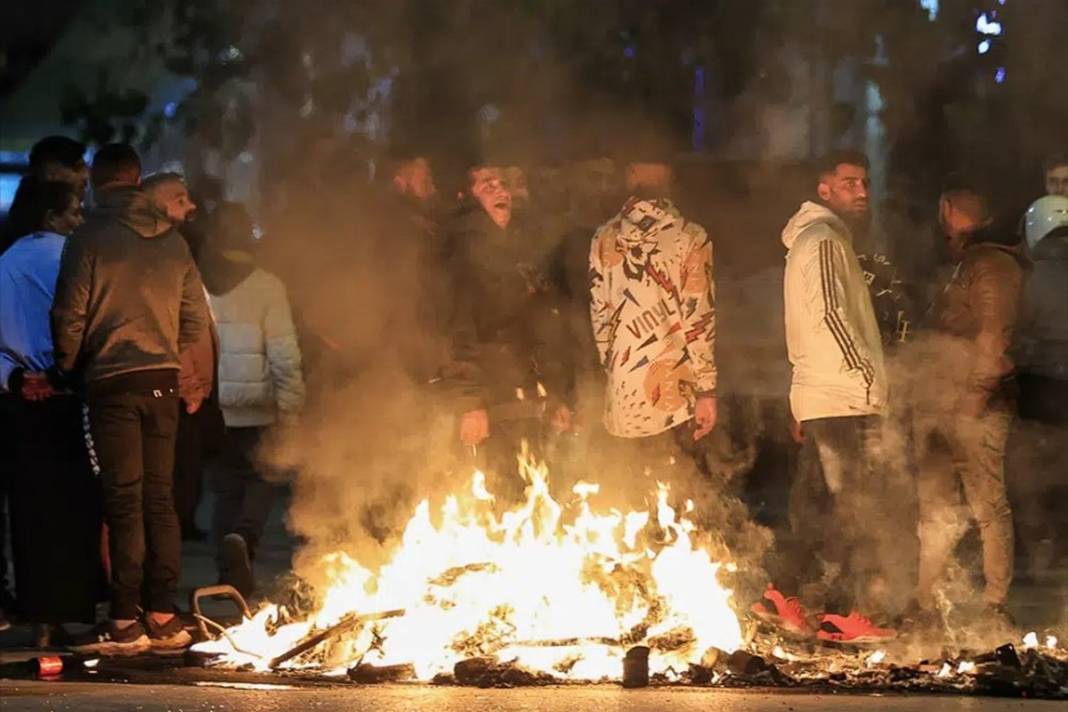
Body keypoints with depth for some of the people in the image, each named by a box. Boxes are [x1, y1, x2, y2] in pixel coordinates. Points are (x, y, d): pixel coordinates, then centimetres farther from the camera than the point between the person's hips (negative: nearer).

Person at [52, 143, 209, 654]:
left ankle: (124, 622, -5)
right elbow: (195, 319, 9)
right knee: (159, 498, 9)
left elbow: (69, 316, -8)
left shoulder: (90, 238, -7)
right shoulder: (171, 240, 8)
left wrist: (68, 370, 8)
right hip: (163, 380, 5)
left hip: (112, 381, -5)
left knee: (124, 500, -5)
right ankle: (163, 616, 11)